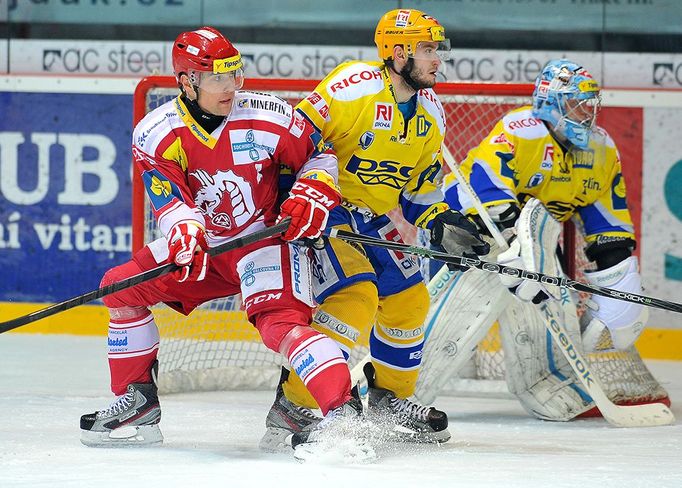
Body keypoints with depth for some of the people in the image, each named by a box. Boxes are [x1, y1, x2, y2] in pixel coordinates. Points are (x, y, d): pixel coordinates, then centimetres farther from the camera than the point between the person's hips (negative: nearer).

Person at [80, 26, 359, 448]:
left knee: (280, 323, -28)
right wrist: (184, 233, -37)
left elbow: (322, 155, -2)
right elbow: (171, 200, -16)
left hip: (266, 236, -5)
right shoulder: (155, 135, -10)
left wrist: (313, 196, -21)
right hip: (204, 243, 5)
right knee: (122, 286, 1)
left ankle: (343, 410, -40)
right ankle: (138, 402, 11)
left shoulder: (271, 119, -16)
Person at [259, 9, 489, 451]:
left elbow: (421, 187, 13)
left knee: (408, 299, 12)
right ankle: (293, 407, -20)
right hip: (320, 209, -9)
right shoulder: (354, 87, -22)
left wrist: (443, 226, -2)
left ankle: (390, 397, 35)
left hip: (374, 217, 9)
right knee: (356, 296, -23)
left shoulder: (430, 113, 4)